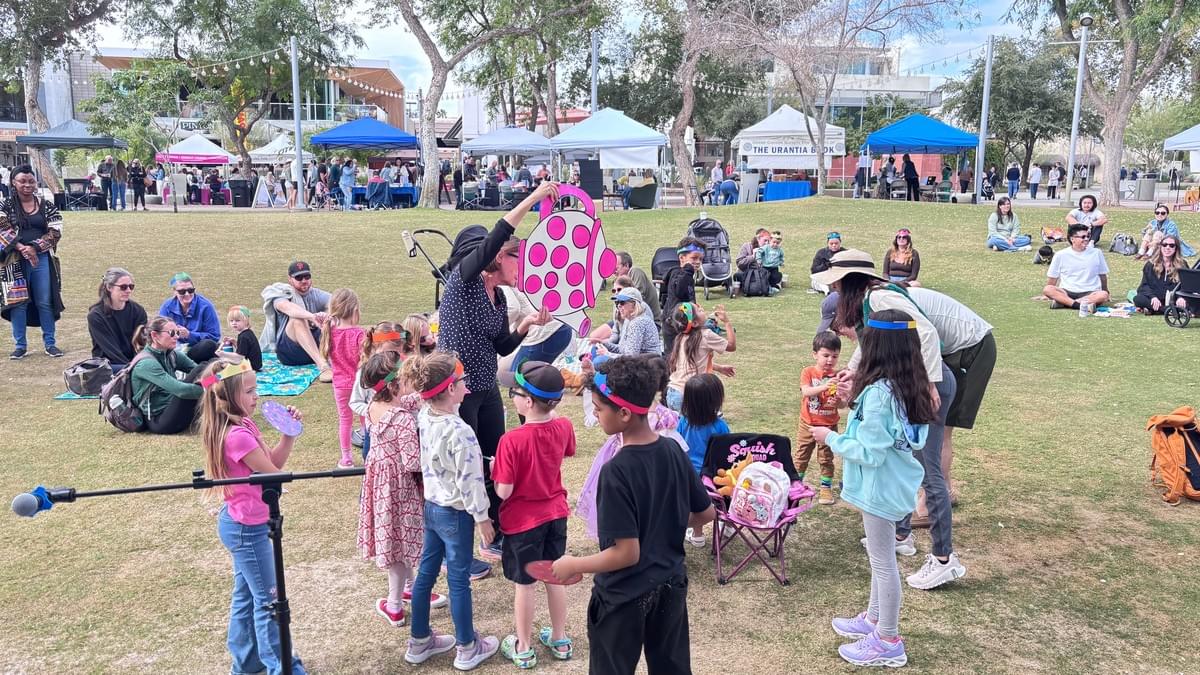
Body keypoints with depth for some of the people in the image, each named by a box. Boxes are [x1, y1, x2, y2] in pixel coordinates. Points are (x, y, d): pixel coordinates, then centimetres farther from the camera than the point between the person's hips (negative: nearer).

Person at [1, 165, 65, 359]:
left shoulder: (47, 206, 5)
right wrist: (22, 248, -20)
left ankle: (50, 343, 12)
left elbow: (55, 232, -2)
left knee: (45, 302, 3)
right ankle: (20, 345, 12)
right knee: (18, 302, 3)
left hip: (42, 259, 1)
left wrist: (34, 248, -15)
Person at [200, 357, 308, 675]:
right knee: (268, 599, 2)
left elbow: (274, 462, 5)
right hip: (247, 527, -10)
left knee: (246, 594, 21)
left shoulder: (244, 425, 2)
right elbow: (274, 475, -21)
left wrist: (288, 433, -8)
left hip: (242, 523, 10)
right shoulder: (238, 435, -28)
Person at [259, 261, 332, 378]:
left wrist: (328, 314, -39)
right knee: (297, 318, -31)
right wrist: (312, 317, -46)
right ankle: (323, 365, -47)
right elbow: (288, 308, -27)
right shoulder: (282, 294, -1)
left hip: (317, 346, 3)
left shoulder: (316, 295, 9)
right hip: (289, 352, -3)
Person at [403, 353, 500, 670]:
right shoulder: (460, 432, -28)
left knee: (426, 573, 18)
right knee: (459, 580, 7)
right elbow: (469, 482, -22)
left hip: (431, 506, 8)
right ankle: (468, 649, 24)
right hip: (455, 513, -7)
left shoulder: (424, 416, -7)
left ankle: (420, 642, 34)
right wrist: (482, 518, -10)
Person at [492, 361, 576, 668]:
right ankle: (560, 639, 34)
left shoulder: (512, 440, -28)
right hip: (556, 513, 5)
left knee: (524, 584, 11)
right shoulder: (564, 426, -11)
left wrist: (494, 471, -3)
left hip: (523, 519, -5)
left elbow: (503, 491, -23)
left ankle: (523, 648, 27)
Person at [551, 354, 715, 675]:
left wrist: (572, 566, -13)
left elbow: (626, 552, -25)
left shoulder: (617, 471, -27)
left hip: (624, 598, -6)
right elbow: (705, 514, 4)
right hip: (671, 585, 6)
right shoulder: (673, 451, -7)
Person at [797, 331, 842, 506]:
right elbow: (806, 392, -28)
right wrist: (824, 386, -43)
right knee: (801, 455, 12)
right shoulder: (808, 372, -10)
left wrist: (840, 399, -29)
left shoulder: (838, 375, -6)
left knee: (826, 458, 10)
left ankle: (826, 487, 22)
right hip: (807, 424, 0)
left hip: (829, 425, 0)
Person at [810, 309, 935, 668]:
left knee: (883, 562, 5)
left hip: (880, 488, -9)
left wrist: (831, 438, -13)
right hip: (892, 484, 9)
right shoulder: (908, 386, 1)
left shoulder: (878, 392, -28)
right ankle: (874, 619, 40)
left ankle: (888, 643, 20)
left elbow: (870, 452, -26)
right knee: (881, 558, 23)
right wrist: (855, 401, 6)